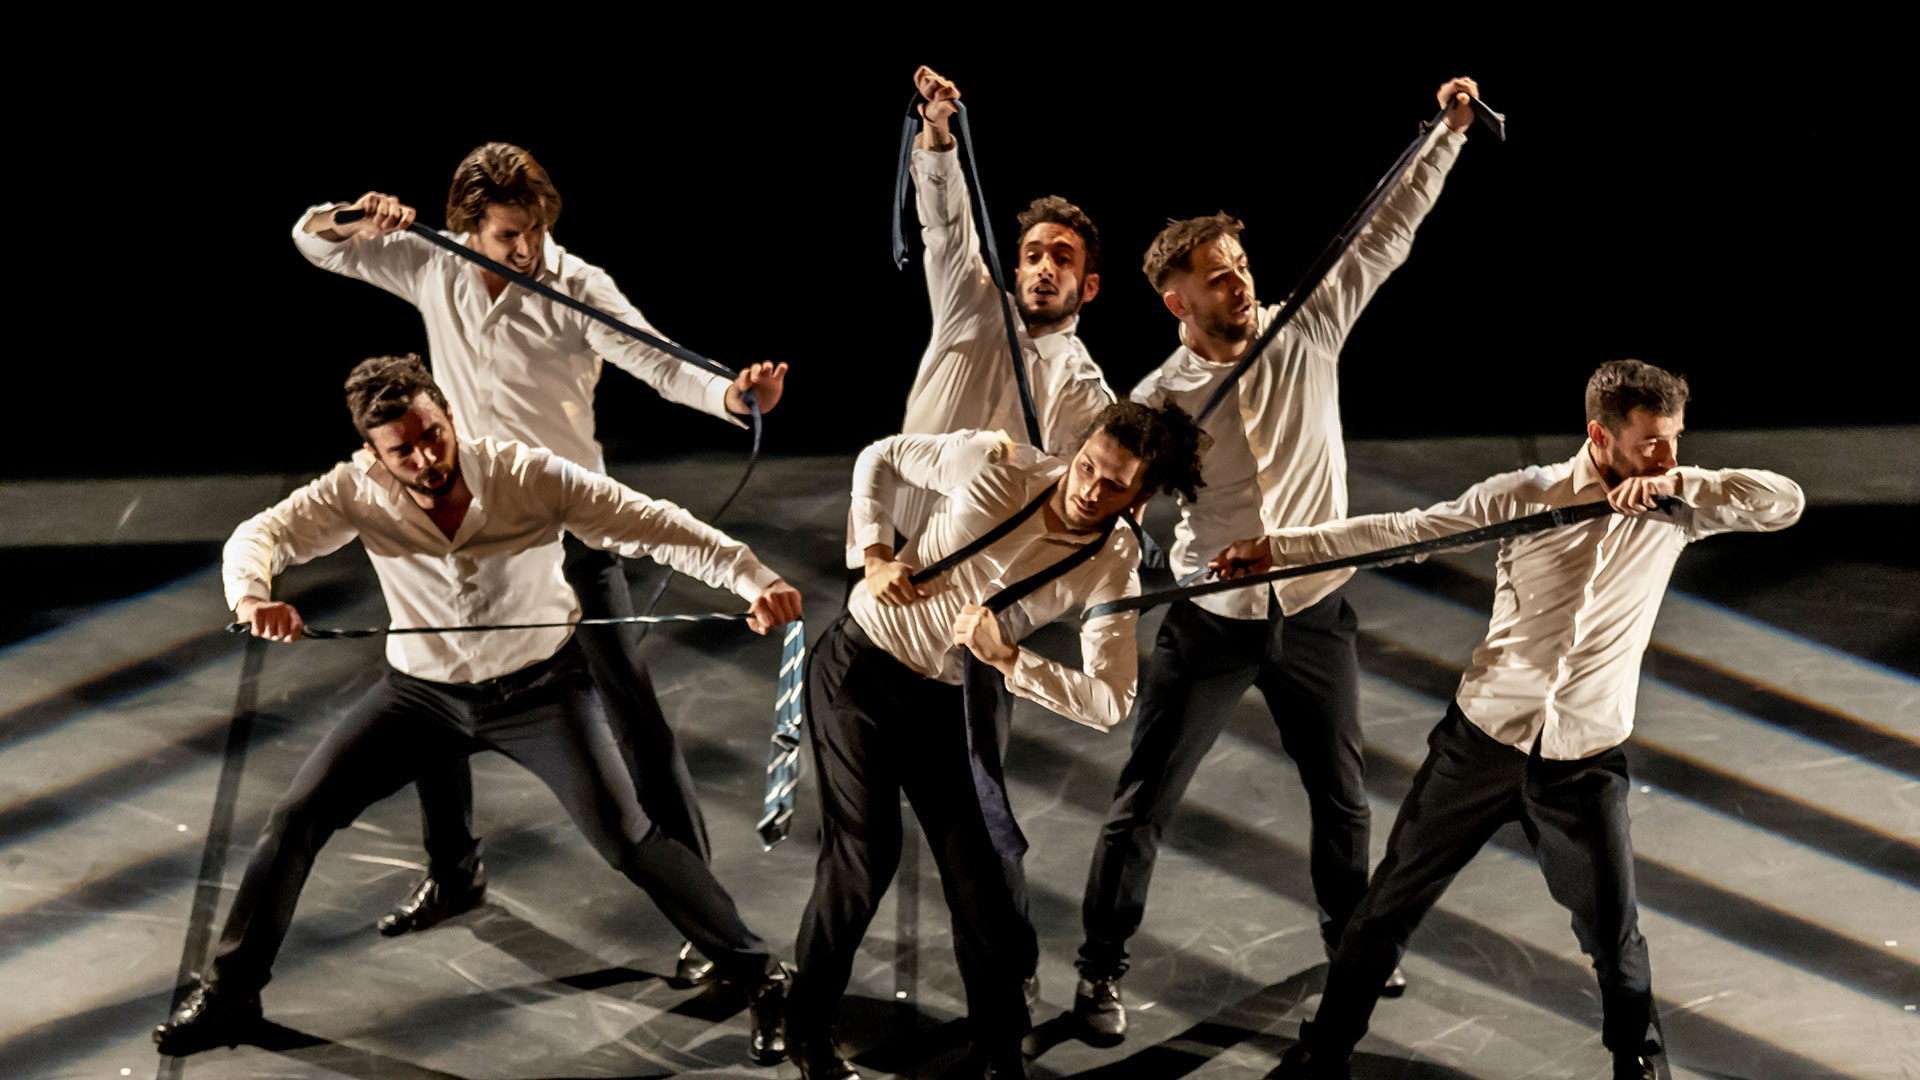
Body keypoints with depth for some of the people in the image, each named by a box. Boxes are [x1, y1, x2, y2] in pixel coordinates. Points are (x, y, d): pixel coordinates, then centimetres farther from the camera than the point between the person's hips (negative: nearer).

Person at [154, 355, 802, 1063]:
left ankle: (757, 976, 6)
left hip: (541, 685, -2)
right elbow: (262, 532, -25)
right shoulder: (360, 490, -18)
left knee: (626, 837, -12)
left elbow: (656, 527, -28)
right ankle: (230, 991, 17)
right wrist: (253, 597, -49)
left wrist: (755, 581, -41)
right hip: (422, 689, 3)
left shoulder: (530, 477, -24)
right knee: (296, 817, -2)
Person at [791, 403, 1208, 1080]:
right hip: (861, 663, -3)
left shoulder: (1114, 571, -15)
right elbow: (880, 459, -1)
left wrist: (1007, 658, -30)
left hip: (948, 696, 3)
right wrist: (876, 555, -13)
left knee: (978, 864, 2)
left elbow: (1109, 703, -22)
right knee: (865, 852, -6)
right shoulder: (995, 464, -18)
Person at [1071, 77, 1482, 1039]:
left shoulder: (1309, 330, -7)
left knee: (1341, 797, 18)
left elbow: (1387, 232, -5)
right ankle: (1100, 973, 19)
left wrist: (1447, 131, -8)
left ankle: (1350, 939, 43)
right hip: (1209, 623, -2)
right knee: (1141, 807, 2)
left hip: (1314, 613, 2)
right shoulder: (1157, 401, -12)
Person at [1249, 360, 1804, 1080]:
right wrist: (1277, 546, -6)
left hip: (1585, 763, 0)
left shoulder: (1677, 501, -3)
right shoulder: (1524, 496, -8)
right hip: (1482, 736, 0)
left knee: (1613, 933, 5)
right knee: (1395, 896, 9)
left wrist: (1676, 482, -24)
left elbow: (1786, 501, -14)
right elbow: (1402, 531, -4)